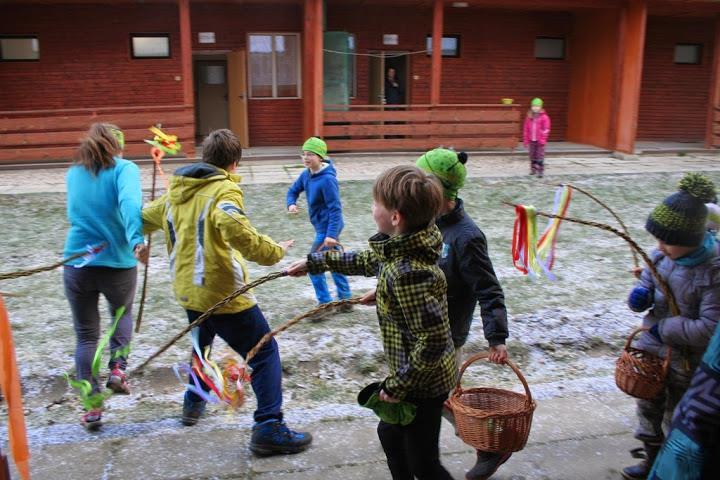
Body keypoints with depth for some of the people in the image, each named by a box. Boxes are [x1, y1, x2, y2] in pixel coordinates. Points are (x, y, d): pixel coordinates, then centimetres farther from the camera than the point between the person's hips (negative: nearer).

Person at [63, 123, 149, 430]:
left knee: (86, 335, 14)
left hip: (77, 264, 3)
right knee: (122, 313, 29)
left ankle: (92, 407, 14)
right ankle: (117, 369, 14)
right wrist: (136, 241, -39)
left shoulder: (74, 173, 10)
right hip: (117, 264, -3)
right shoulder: (124, 169, -5)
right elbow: (130, 203, -25)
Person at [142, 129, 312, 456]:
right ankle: (269, 429, -6)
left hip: (187, 291, 8)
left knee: (201, 342, 34)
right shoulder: (223, 190, -14)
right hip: (223, 293, -8)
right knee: (264, 353, 0)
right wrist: (273, 252, -27)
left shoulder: (176, 190, 10)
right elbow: (233, 225, -35)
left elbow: (145, 218, 23)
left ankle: (193, 403, 48)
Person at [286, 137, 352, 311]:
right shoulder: (306, 174, 1)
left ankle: (326, 304, 6)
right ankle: (345, 301, 29)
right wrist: (291, 204, -9)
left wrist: (331, 234, -30)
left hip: (327, 227, -9)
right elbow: (293, 190, 14)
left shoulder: (327, 179, -24)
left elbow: (335, 208, -25)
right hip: (322, 226, 9)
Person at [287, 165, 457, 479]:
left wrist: (397, 386, -20)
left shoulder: (408, 274, -34)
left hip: (422, 383, -9)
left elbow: (433, 341, -33)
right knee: (390, 433, 29)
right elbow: (367, 261, 17)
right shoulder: (399, 247, -5)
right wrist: (314, 262, 24)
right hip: (417, 376, 9)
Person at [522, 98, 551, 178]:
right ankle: (533, 170, 20)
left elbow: (546, 130, -8)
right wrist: (526, 140, 5)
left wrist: (542, 139, -16)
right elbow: (526, 130, 8)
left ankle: (540, 171, -3)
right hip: (531, 141, 4)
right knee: (532, 156, 10)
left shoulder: (544, 117, -5)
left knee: (540, 156, -5)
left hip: (539, 141, -4)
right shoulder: (529, 117, 7)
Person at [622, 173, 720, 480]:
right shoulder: (664, 254, -10)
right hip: (652, 347, 6)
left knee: (677, 420, 14)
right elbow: (647, 280, 7)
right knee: (648, 408, 23)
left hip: (686, 361, -6)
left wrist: (664, 328, -21)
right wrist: (640, 295, -15)